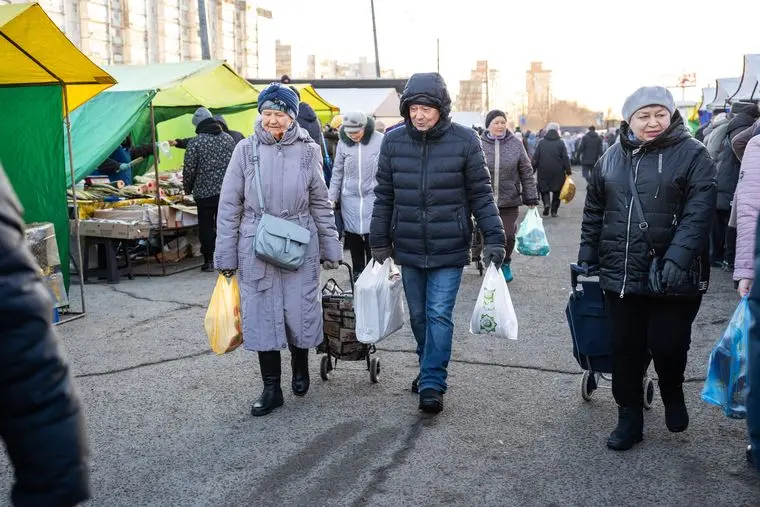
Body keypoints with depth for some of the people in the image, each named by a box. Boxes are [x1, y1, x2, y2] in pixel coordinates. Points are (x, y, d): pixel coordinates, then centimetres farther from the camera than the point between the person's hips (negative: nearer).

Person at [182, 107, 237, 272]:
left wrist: (188, 188, 7)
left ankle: (209, 261, 9)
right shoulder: (229, 138, 5)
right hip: (227, 191, 3)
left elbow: (189, 169, -9)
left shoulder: (195, 142, -9)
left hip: (204, 192, -3)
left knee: (206, 227, 7)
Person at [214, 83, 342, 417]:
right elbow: (229, 205, 1)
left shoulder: (307, 150, 1)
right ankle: (271, 388, 20)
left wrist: (330, 248, 9)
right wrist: (226, 255, 0)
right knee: (262, 316, 5)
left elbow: (321, 204, 8)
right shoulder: (246, 150, -1)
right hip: (256, 250, 0)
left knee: (300, 312, 7)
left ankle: (300, 367, 37)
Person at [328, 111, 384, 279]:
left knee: (371, 236, -1)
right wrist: (331, 197, 9)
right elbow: (337, 172, 10)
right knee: (353, 237, 8)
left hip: (372, 197, -3)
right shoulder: (343, 143, 2)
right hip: (349, 198, 3)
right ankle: (357, 270, 23)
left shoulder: (380, 141, -8)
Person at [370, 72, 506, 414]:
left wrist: (494, 238, -10)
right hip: (408, 247, 3)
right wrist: (379, 241, 8)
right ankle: (428, 370, 34)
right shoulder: (393, 141, -1)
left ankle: (432, 384, 7)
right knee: (419, 315, 15)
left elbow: (481, 194, -4)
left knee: (439, 315, -4)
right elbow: (384, 195, 6)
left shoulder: (464, 140, -9)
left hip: (449, 248, -3)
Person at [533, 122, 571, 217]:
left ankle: (546, 203, -15)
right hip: (558, 173, 0)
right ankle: (554, 210, 10)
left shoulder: (541, 142, 1)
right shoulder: (560, 143, -2)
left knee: (544, 189, 11)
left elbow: (535, 158, 0)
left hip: (543, 171, 0)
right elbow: (565, 158, -4)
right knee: (556, 191, 11)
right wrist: (569, 170, 2)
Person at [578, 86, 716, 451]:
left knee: (667, 345, -1)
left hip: (673, 277, -4)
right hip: (620, 274, 4)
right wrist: (587, 254, 13)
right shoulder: (612, 158, 10)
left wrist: (678, 258, -26)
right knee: (626, 350, 10)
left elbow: (698, 212, -14)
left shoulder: (692, 154, -4)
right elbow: (594, 211, 17)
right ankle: (629, 419, 27)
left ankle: (673, 394, 34)